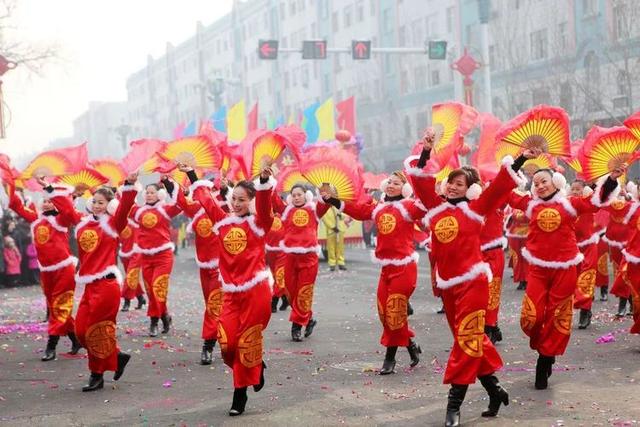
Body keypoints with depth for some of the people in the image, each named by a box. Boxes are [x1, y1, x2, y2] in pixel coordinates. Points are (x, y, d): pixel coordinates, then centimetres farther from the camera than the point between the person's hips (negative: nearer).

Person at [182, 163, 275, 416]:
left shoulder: (258, 223, -6)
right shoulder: (223, 221, 7)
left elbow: (265, 205, -25)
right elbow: (206, 199, 18)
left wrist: (265, 182, -43)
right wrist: (191, 175, 21)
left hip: (256, 290, -4)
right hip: (231, 293, 4)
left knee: (247, 343, 1)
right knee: (227, 343, -3)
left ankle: (240, 393, 17)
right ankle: (255, 368, 24)